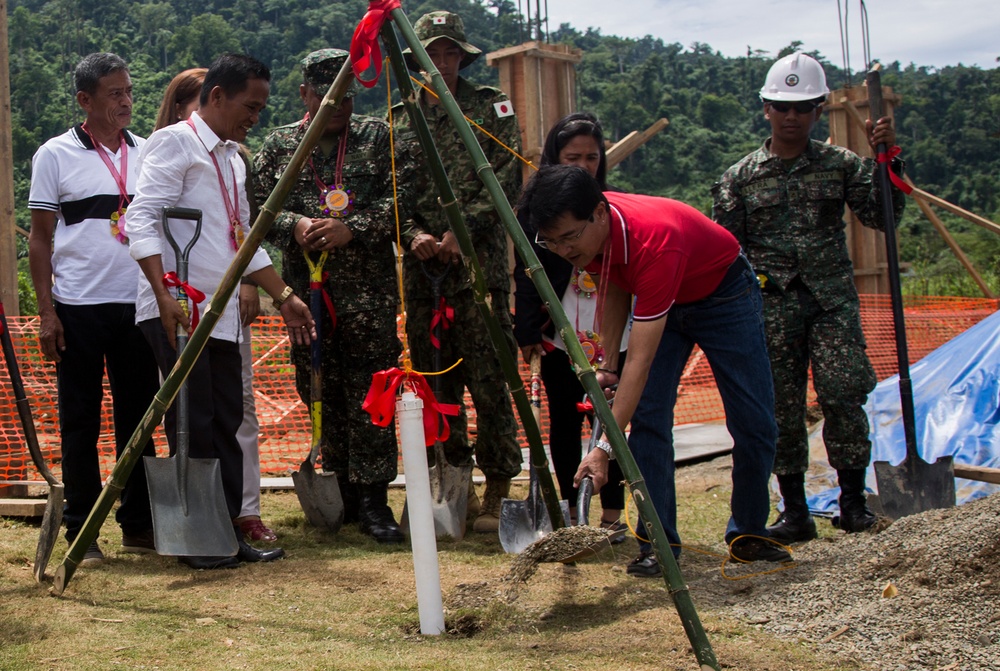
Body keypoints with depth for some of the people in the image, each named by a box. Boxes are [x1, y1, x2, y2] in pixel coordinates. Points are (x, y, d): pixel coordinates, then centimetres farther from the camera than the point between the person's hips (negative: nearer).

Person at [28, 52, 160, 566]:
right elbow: (40, 240, 0)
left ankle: (138, 524, 18)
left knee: (138, 418, 8)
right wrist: (46, 312, -7)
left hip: (138, 308, 4)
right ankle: (82, 532, 10)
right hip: (79, 309, -3)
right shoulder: (56, 156, -1)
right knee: (81, 422, 3)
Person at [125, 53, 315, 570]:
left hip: (220, 312, 9)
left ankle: (227, 531, 15)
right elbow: (141, 221, -16)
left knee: (226, 421, 9)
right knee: (193, 423, -6)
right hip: (177, 310, -9)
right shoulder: (174, 142, -6)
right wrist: (164, 294, -26)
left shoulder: (232, 158, 21)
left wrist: (283, 297, 19)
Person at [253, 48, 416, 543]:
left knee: (370, 392, -6)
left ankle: (372, 500, -2)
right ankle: (340, 491, 18)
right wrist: (294, 226, -13)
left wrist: (351, 229, -16)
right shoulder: (279, 144, 13)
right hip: (306, 288, 2)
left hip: (369, 289, -2)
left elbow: (403, 196, -4)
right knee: (323, 394, 7)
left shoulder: (378, 137, 8)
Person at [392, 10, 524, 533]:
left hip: (478, 264, -3)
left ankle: (497, 491, 1)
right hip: (422, 268, 4)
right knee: (435, 380, 6)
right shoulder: (399, 120, 14)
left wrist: (461, 230, -12)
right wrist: (413, 234, -8)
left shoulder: (491, 108, 7)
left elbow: (505, 180, -3)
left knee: (488, 380, -7)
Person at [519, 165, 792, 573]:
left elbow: (641, 361, -46)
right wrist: (607, 365, -4)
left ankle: (749, 535, 16)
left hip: (725, 293, -5)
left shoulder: (653, 240, -44)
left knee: (754, 424, -3)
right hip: (659, 301, 5)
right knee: (648, 417, -11)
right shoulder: (590, 235, -24)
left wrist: (606, 447, -49)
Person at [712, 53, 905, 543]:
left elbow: (881, 216, 0)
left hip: (832, 298, 0)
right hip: (771, 304, 0)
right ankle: (795, 511, 10)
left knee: (842, 394, -12)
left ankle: (853, 500, 3)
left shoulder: (841, 165, 8)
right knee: (781, 406, 1)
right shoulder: (740, 178, 7)